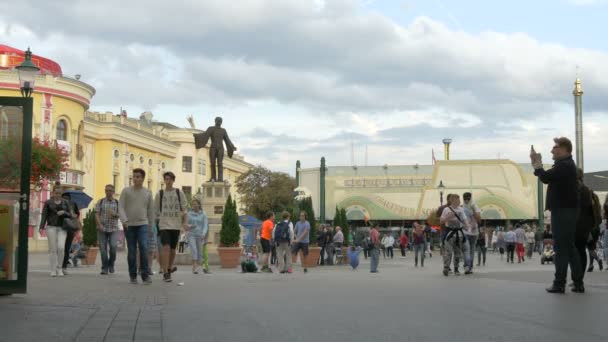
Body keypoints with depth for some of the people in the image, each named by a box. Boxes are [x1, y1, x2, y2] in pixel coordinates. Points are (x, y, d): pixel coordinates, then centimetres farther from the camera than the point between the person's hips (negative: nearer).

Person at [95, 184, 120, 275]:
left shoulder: (117, 203, 9)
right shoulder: (100, 202, 7)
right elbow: (97, 214, 0)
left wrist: (115, 214, -14)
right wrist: (99, 224, -15)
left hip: (113, 229, 0)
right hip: (102, 229, 0)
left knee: (113, 247, -13)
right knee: (103, 249, -2)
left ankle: (111, 264, 10)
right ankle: (104, 268, 6)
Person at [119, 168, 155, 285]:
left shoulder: (148, 193, 8)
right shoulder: (126, 191, 2)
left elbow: (151, 211, 13)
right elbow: (121, 207, -4)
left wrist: (151, 227, 14)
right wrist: (124, 220, -19)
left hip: (143, 225, 0)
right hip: (129, 226, 0)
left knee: (144, 248, -16)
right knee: (131, 251, 3)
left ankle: (145, 275, -13)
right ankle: (133, 276, 14)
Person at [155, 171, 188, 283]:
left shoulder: (179, 193, 5)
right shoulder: (160, 193, 4)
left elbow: (184, 209, 7)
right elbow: (156, 210, 12)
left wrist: (185, 222, -4)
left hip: (176, 225, 2)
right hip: (164, 224, -2)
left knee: (173, 249, 10)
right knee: (166, 247, -16)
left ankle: (169, 268, 31)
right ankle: (165, 273, -14)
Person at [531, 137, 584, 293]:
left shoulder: (564, 165, -16)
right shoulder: (565, 164, 19)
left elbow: (546, 178, -24)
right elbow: (550, 178, 19)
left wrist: (537, 164, -7)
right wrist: (538, 164, 7)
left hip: (562, 212, -10)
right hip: (566, 210, 10)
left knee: (561, 248, -7)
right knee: (570, 247, 11)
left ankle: (559, 283, -4)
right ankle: (578, 283, 13)